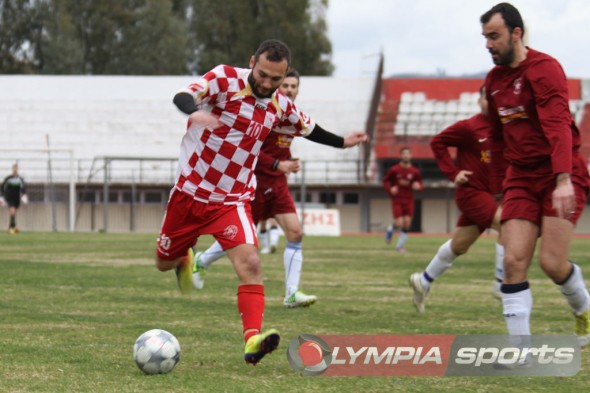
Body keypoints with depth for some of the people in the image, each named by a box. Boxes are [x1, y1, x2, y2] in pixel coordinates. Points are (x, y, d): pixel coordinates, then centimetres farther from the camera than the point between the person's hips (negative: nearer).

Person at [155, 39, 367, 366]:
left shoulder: (280, 107, -1)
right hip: (190, 191, -1)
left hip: (232, 201, 2)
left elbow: (308, 128, 22)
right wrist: (195, 112, -55)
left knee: (249, 263, -22)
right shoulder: (226, 79, -16)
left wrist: (341, 142, 26)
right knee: (164, 263, 14)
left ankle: (252, 339, -28)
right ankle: (184, 260, 52)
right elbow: (183, 97, -34)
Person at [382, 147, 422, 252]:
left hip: (409, 201, 2)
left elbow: (419, 183, 8)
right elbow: (385, 181, 4)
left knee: (407, 224, -3)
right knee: (399, 223, -12)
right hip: (397, 200, -2)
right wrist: (390, 189, -14)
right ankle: (390, 229, 25)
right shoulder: (394, 170, -7)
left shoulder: (415, 171, -3)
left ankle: (400, 245, 12)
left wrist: (418, 186, -16)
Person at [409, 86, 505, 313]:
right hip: (471, 191, -7)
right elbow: (437, 142, -6)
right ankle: (501, 284, -15)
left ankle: (423, 281, 33)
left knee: (459, 245, 15)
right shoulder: (468, 127, -11)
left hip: (488, 194, 7)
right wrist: (453, 172, -11)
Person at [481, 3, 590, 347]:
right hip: (521, 178, 6)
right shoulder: (494, 80, 11)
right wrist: (499, 186, 22)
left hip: (560, 177, -6)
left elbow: (558, 125, -27)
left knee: (552, 262, -13)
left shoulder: (544, 69, -14)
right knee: (514, 261, -9)